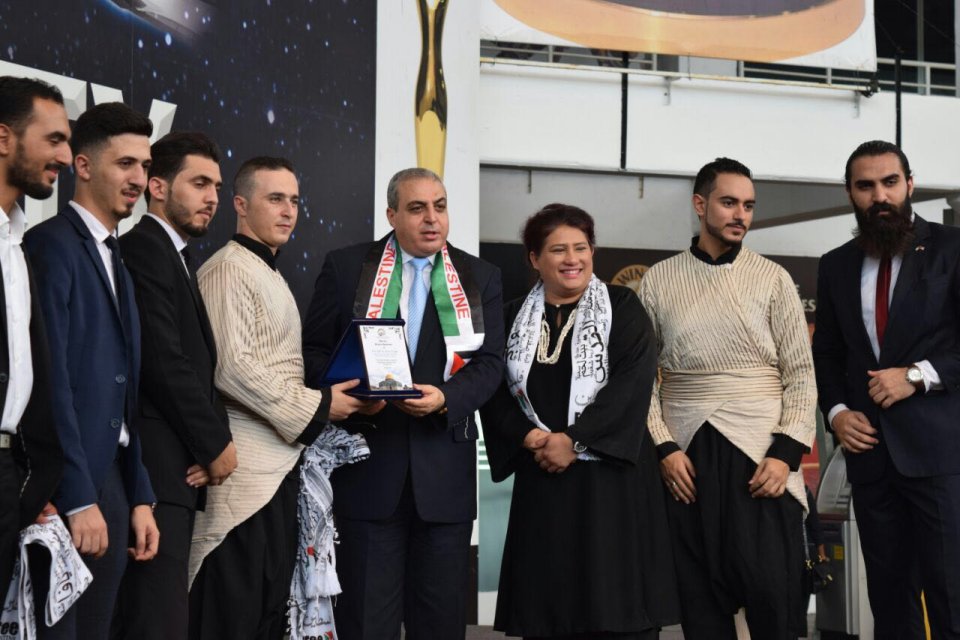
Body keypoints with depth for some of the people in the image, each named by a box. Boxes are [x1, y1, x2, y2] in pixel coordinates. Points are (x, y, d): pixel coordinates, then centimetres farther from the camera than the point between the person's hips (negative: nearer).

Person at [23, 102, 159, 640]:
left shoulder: (116, 261, 18)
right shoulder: (53, 244, -9)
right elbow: (49, 380, -16)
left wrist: (139, 497, 13)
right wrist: (78, 499, -19)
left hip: (110, 485, 8)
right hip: (62, 493, -8)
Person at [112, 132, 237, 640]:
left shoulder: (176, 256, 21)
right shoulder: (142, 249, -9)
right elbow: (163, 361, -16)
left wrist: (214, 439, 0)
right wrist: (215, 444, -7)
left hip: (181, 468, 10)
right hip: (159, 469, -10)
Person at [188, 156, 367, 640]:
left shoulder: (270, 274, 20)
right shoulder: (228, 269, -10)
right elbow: (231, 366, -19)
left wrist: (329, 398, 9)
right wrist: (315, 407, -15)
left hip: (280, 464, 10)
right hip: (244, 470, -10)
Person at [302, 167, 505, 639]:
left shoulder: (480, 278, 8)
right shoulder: (346, 268, 5)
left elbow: (489, 362, 2)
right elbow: (315, 349, 4)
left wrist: (445, 398, -17)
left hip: (445, 471, 2)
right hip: (369, 463, -1)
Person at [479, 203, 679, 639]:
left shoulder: (622, 308, 2)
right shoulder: (513, 319, 11)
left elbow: (632, 381, -9)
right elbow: (494, 393, 7)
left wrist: (574, 440, -15)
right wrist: (528, 437, -11)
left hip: (611, 475, -3)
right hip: (541, 479, 3)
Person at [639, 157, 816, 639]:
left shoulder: (773, 280, 6)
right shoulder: (658, 282, 8)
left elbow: (801, 373, 3)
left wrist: (786, 453, -7)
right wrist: (663, 448, -4)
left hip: (761, 456, -1)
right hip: (686, 456, 1)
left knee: (774, 597, -5)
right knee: (700, 599, 4)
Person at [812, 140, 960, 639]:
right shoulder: (836, 265, 14)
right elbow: (826, 352, 18)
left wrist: (919, 375, -16)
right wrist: (836, 411, 2)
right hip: (871, 449, 5)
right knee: (887, 596, 10)